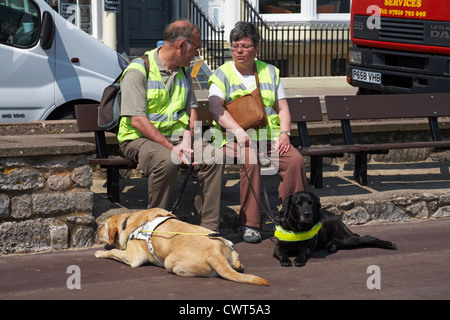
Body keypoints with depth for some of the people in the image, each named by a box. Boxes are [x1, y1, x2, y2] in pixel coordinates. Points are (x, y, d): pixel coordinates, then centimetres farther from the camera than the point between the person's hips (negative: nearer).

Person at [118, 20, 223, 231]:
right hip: (139, 139, -6)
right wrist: (171, 148, -23)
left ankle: (209, 228, -15)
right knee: (166, 161, -37)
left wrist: (186, 140, -6)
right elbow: (137, 120, -18)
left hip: (175, 137, 6)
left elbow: (191, 110, 16)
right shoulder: (138, 71, -11)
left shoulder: (183, 72, 14)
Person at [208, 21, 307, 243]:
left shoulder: (270, 72, 19)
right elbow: (215, 107, -8)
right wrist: (238, 130, -24)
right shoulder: (222, 74, 8)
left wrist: (284, 133, -2)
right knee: (250, 161, -35)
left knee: (296, 160, -25)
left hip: (269, 136, 3)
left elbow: (282, 107, 17)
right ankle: (250, 224, -28)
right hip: (235, 139, -3)